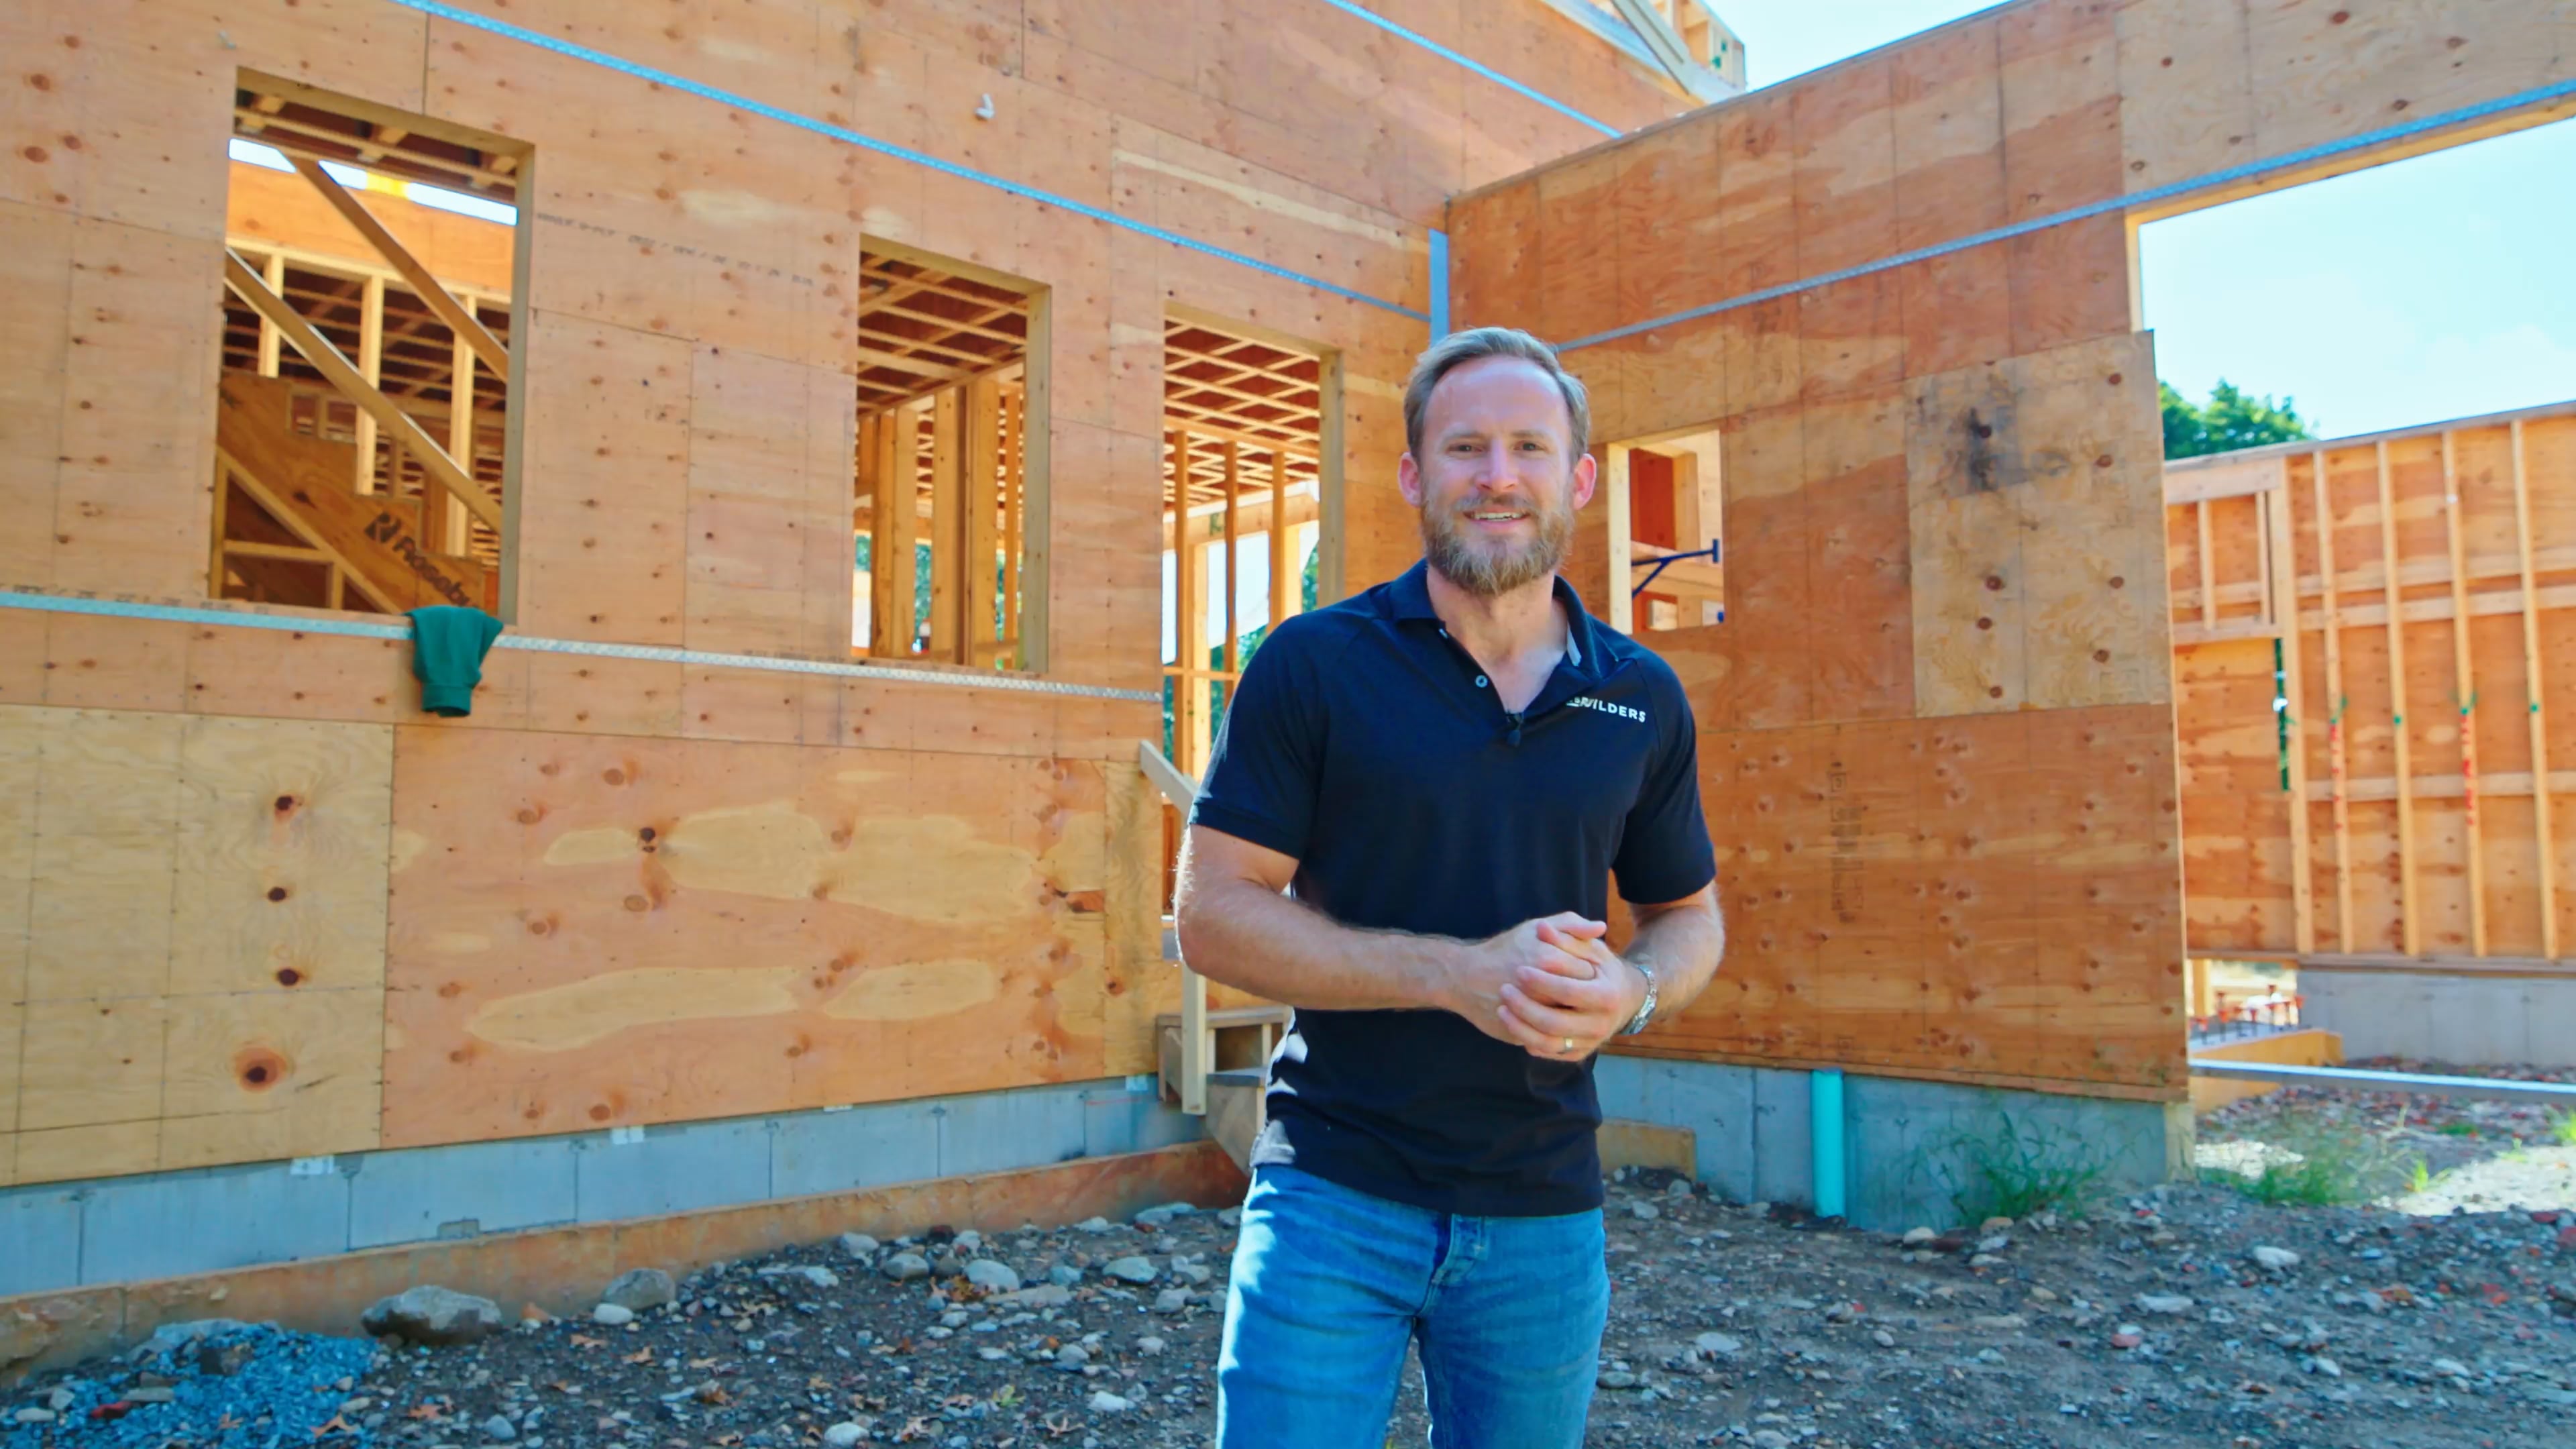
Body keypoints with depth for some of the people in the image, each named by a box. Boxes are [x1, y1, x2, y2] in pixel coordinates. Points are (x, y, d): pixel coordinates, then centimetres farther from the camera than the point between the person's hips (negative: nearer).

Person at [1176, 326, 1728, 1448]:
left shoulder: (1643, 699, 3)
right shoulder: (1313, 664, -7)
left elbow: (1689, 918, 14)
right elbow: (1213, 916, -10)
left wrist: (1632, 994, -10)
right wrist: (1458, 975, -21)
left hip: (1544, 1217, 4)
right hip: (1332, 1197, -3)